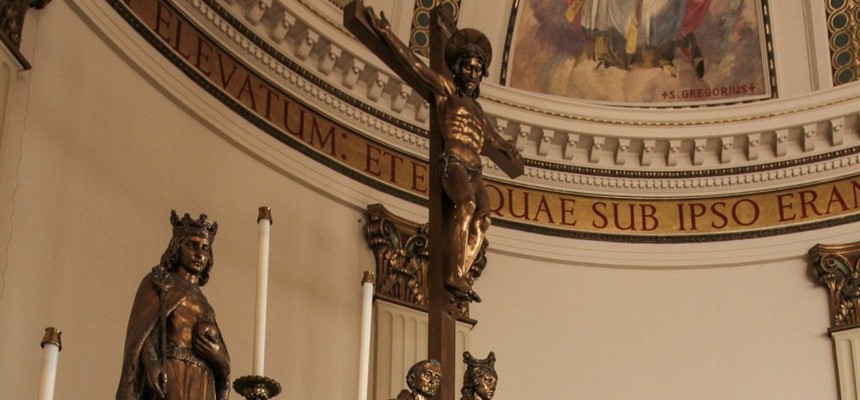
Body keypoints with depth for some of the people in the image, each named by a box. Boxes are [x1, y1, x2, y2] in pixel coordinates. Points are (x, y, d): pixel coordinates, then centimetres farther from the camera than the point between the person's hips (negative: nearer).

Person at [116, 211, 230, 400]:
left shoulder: (202, 304, 28)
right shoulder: (158, 282, 12)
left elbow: (223, 366, 20)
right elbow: (143, 328, -7)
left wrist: (215, 354, -4)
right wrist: (151, 361, -26)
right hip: (170, 381, -6)